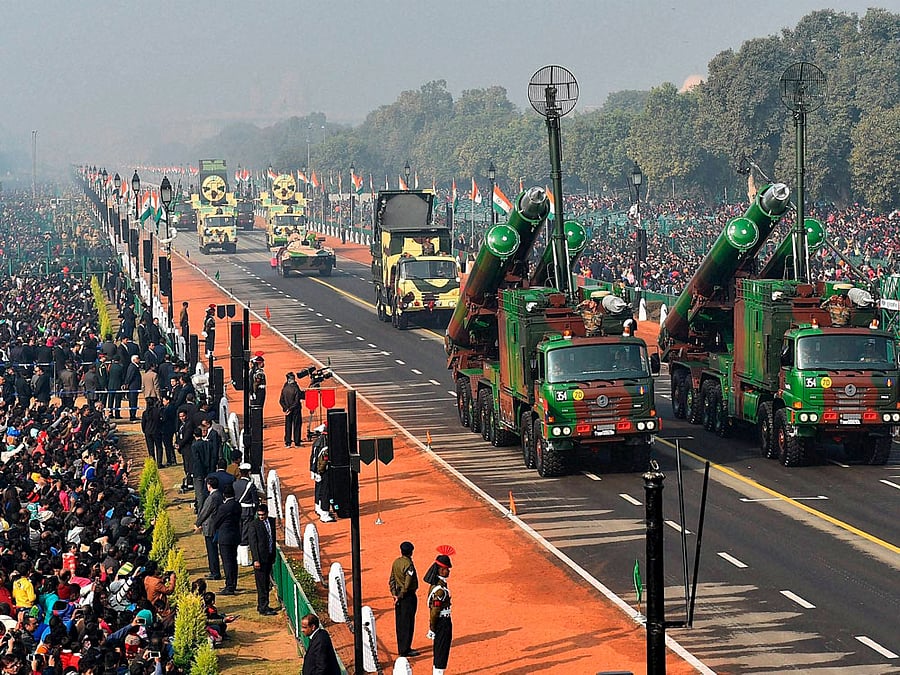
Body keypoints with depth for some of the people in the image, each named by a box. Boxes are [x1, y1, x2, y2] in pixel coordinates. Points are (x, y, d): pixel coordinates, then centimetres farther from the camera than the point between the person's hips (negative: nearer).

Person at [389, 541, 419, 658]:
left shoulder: (396, 562, 5)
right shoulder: (408, 564, -19)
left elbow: (392, 580, 8)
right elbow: (407, 584, -22)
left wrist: (394, 594, 4)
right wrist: (400, 596, -13)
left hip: (398, 594, 8)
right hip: (408, 596, -8)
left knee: (400, 623, 13)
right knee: (408, 623, 0)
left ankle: (401, 648, 21)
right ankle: (405, 650, 3)